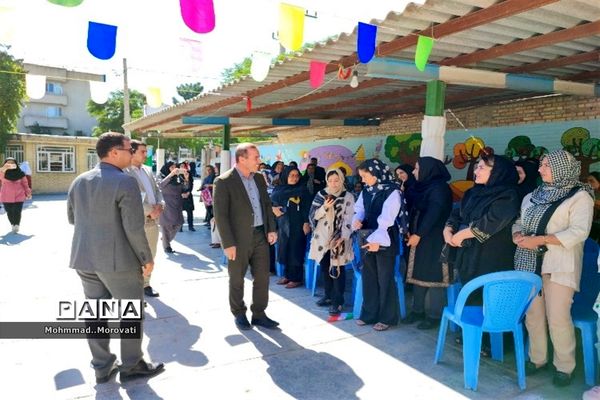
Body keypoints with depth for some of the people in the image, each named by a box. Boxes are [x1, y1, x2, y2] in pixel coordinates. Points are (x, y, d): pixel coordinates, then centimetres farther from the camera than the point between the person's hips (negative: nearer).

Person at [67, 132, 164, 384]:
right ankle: (131, 366, 20)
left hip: (84, 258, 7)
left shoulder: (79, 181, 6)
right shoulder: (125, 182, -16)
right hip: (118, 260, -7)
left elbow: (72, 219, 16)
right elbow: (134, 228, -19)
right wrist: (147, 259, -8)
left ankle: (102, 368, 25)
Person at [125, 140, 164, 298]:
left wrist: (159, 205, -4)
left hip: (153, 221, 7)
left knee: (150, 255, 15)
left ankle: (145, 284, 30)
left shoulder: (148, 170, 14)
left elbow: (157, 190, 16)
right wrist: (149, 211, -16)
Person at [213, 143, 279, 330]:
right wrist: (228, 243, -17)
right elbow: (220, 215, -15)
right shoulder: (224, 181, -14)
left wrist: (271, 229, 4)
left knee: (262, 277, 10)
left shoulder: (259, 178, 6)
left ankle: (259, 314, 26)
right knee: (237, 279, 11)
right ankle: (239, 314, 30)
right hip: (239, 238, -5)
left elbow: (267, 204, 13)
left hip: (260, 235, 6)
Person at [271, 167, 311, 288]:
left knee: (296, 250, -3)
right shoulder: (278, 189, 9)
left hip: (297, 224, -4)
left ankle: (296, 278, 5)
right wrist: (273, 209, -6)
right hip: (283, 224, 4)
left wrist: (306, 223, -13)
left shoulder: (302, 189, -1)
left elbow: (307, 208, -6)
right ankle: (287, 275, 19)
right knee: (284, 249, 6)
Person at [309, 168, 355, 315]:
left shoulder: (348, 197, -2)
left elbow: (349, 219, -7)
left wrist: (342, 237, -18)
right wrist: (325, 207, -18)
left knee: (337, 269, -6)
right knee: (325, 267, 11)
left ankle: (338, 301, 2)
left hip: (339, 238, -3)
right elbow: (313, 215, 0)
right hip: (323, 237, 4)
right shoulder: (321, 195, 6)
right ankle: (328, 295, 26)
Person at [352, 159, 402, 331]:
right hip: (368, 239, 7)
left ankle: (386, 317, 14)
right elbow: (359, 210, 12)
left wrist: (377, 239, -26)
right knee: (368, 277, 13)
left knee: (385, 278, 2)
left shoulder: (392, 192, -13)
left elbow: (386, 219, -20)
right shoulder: (366, 192, 9)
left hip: (384, 241, -7)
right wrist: (356, 220, -11)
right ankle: (369, 313, 25)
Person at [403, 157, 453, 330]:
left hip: (433, 240, -9)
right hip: (419, 238, 9)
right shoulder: (424, 187, 16)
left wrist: (418, 234, -20)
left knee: (433, 276, -3)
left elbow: (434, 214, -19)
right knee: (418, 274, 11)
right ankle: (418, 311, 21)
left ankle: (434, 316, 5)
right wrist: (412, 233, 8)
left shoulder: (439, 188, -11)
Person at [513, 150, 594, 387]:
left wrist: (539, 240, -19)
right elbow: (519, 222, 19)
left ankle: (564, 366, 10)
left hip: (559, 265, -5)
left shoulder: (579, 196, -3)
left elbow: (579, 232, -13)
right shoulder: (532, 196, 16)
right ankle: (537, 358, 21)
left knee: (558, 317, -7)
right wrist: (518, 235, -5)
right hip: (529, 262, 5)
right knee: (532, 313, 7)